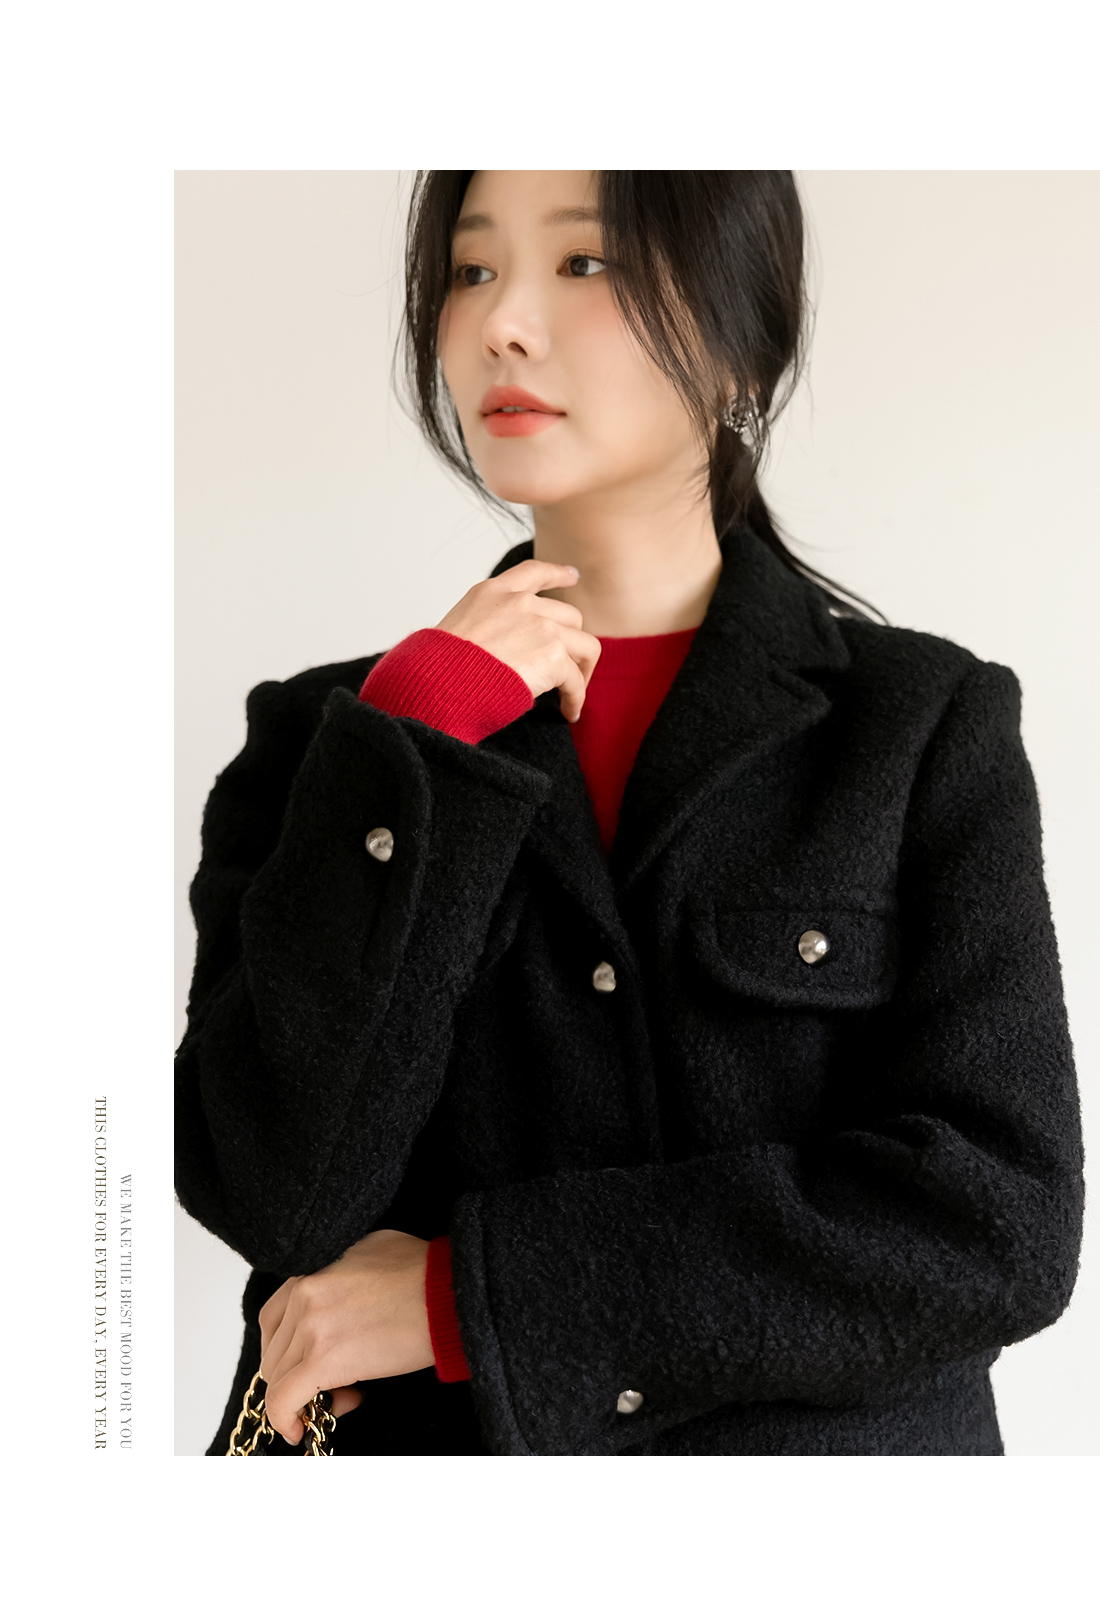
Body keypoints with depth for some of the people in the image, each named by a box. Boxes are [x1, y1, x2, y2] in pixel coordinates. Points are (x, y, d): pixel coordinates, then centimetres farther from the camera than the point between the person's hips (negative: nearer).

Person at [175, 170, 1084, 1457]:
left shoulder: (927, 725, -7)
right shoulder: (323, 735, -2)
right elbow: (283, 1191, -14)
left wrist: (471, 1297, -18)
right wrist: (424, 740, -18)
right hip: (406, 1446, 1)